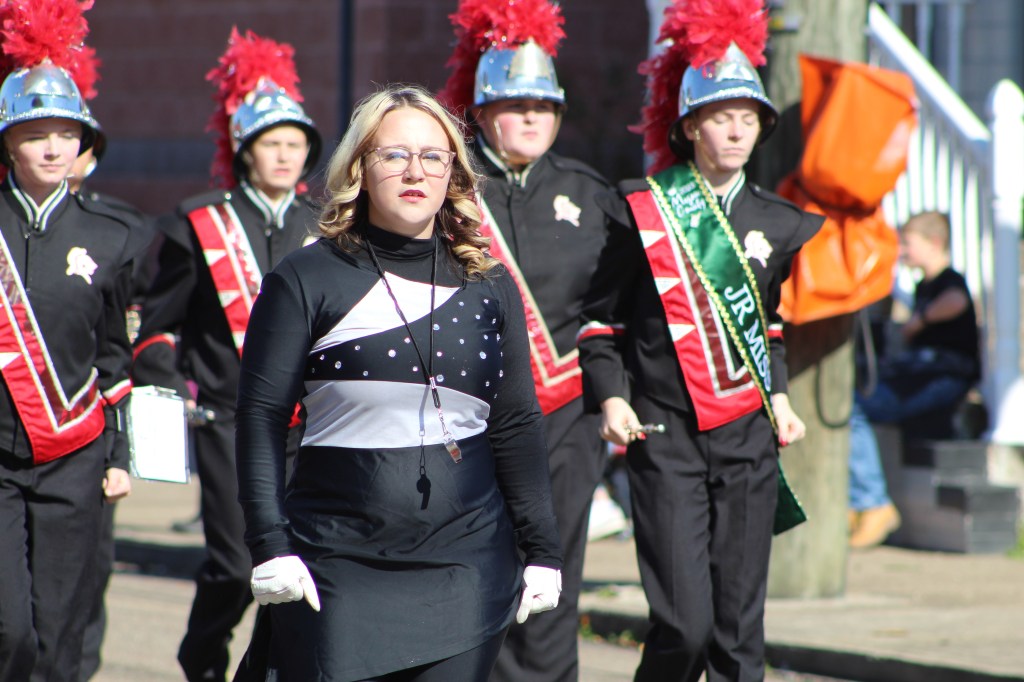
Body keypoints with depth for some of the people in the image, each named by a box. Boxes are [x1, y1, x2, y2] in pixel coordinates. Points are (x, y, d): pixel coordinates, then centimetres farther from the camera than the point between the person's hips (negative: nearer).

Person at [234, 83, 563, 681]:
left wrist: (543, 552, 9)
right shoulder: (307, 280, 1)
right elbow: (262, 419, -2)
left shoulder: (490, 286, 10)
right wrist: (270, 548, -10)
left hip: (467, 568, 2)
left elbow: (517, 426, 13)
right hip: (340, 570, -2)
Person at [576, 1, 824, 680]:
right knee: (685, 623, -12)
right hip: (665, 438, -4)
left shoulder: (776, 223, 10)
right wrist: (610, 397, -8)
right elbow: (601, 318, 5)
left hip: (748, 440, 4)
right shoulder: (641, 210, -2)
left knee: (740, 625, 2)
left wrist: (779, 395, 12)